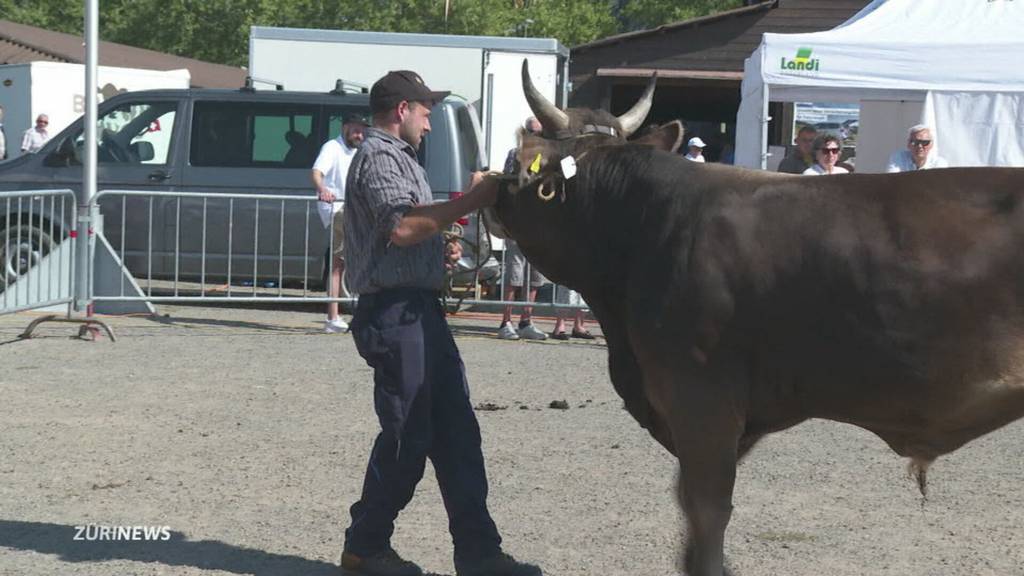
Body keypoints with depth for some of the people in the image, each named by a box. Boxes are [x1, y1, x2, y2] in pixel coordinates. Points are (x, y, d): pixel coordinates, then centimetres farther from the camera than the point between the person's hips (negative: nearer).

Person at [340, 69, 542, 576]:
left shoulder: (397, 157, 25)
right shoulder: (378, 155, -8)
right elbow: (400, 226, -23)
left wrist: (441, 250, 17)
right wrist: (468, 200, -20)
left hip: (420, 310, 11)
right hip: (395, 310, -11)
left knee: (456, 433, 6)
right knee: (407, 437, -5)